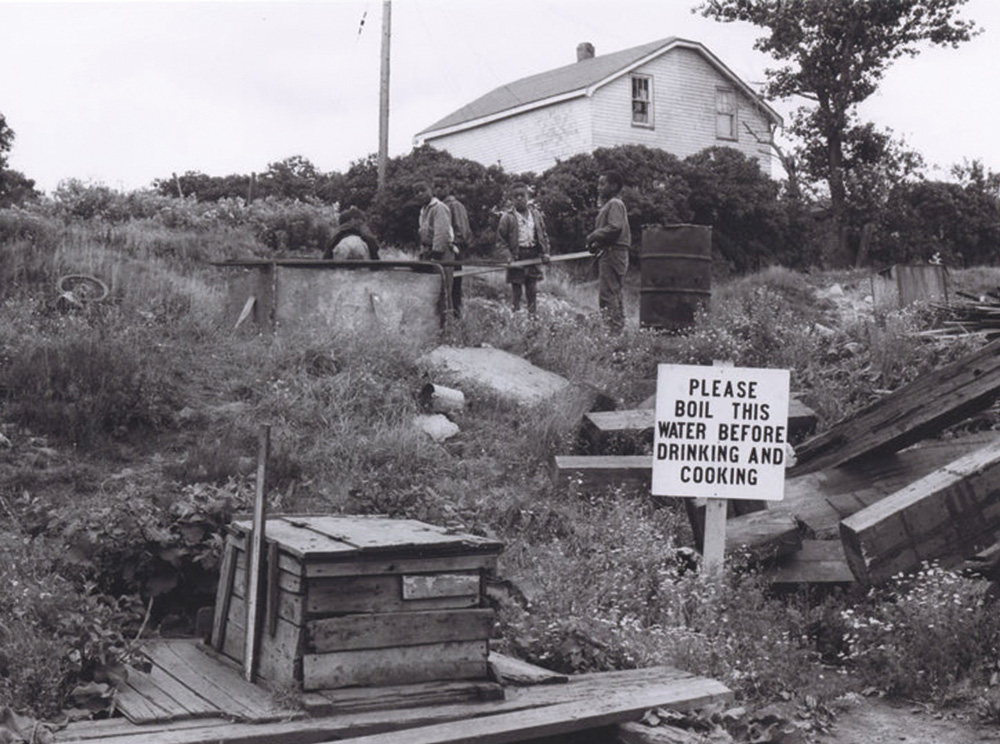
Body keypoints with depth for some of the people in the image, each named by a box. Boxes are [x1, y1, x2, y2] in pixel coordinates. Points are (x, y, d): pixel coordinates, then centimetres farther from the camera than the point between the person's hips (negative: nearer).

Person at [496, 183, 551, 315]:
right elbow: (500, 239, -1)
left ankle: (533, 315, 14)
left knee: (532, 290, 7)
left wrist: (545, 252, 4)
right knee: (516, 290, -1)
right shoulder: (507, 217, -2)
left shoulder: (535, 214, 9)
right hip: (517, 257, -3)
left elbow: (543, 235, 15)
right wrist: (508, 254, -12)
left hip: (533, 255, 3)